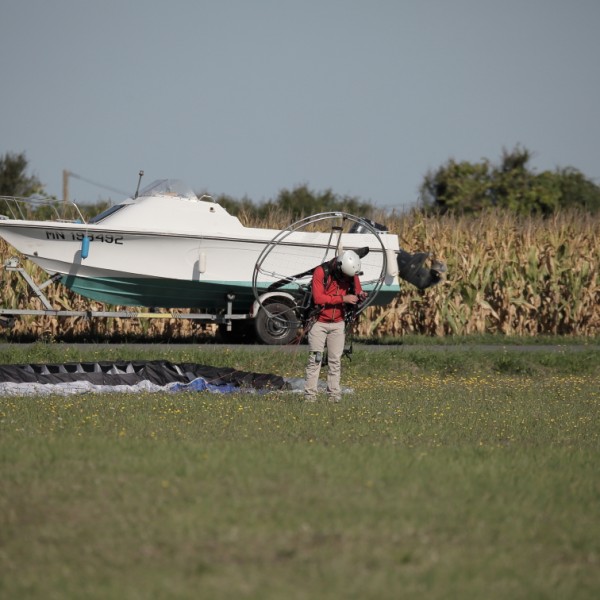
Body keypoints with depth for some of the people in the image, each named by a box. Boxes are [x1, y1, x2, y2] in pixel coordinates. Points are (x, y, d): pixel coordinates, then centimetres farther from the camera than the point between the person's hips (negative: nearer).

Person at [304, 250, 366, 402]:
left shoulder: (352, 274, -1)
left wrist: (360, 296, -14)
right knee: (315, 359, -5)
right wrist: (342, 299, -26)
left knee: (335, 360, 1)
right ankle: (310, 394, -4)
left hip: (338, 324, 4)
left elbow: (357, 290, 12)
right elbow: (318, 298, -22)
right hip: (319, 322, -4)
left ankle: (334, 394, 2)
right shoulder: (321, 272, -16)